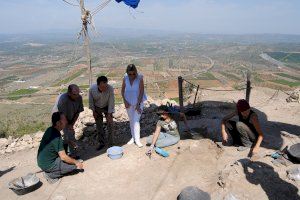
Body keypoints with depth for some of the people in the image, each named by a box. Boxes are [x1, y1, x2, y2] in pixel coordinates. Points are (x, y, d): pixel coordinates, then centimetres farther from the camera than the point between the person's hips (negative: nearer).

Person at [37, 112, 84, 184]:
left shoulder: (50, 129, -2)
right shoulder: (56, 137, -29)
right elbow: (63, 157, -25)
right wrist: (76, 162, -12)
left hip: (41, 161, 9)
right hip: (48, 165, -9)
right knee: (76, 165, -5)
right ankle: (51, 174, -2)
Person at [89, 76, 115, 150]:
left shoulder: (110, 88, -33)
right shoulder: (92, 89, -28)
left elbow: (111, 102, -23)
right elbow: (90, 100, -10)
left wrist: (109, 114, -20)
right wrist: (93, 111, -4)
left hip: (107, 107, -1)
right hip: (97, 108, 1)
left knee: (110, 124, -1)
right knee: (99, 125, 7)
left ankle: (111, 143, 14)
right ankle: (102, 142, 22)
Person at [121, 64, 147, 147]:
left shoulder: (139, 78, -20)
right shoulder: (125, 78, -11)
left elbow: (141, 92, -18)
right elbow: (123, 90, 0)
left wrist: (138, 104, -19)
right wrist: (125, 101, -9)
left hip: (138, 102, -3)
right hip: (129, 103, 4)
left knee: (136, 120, -9)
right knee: (131, 121, 13)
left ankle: (137, 139, -1)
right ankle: (133, 137, 27)